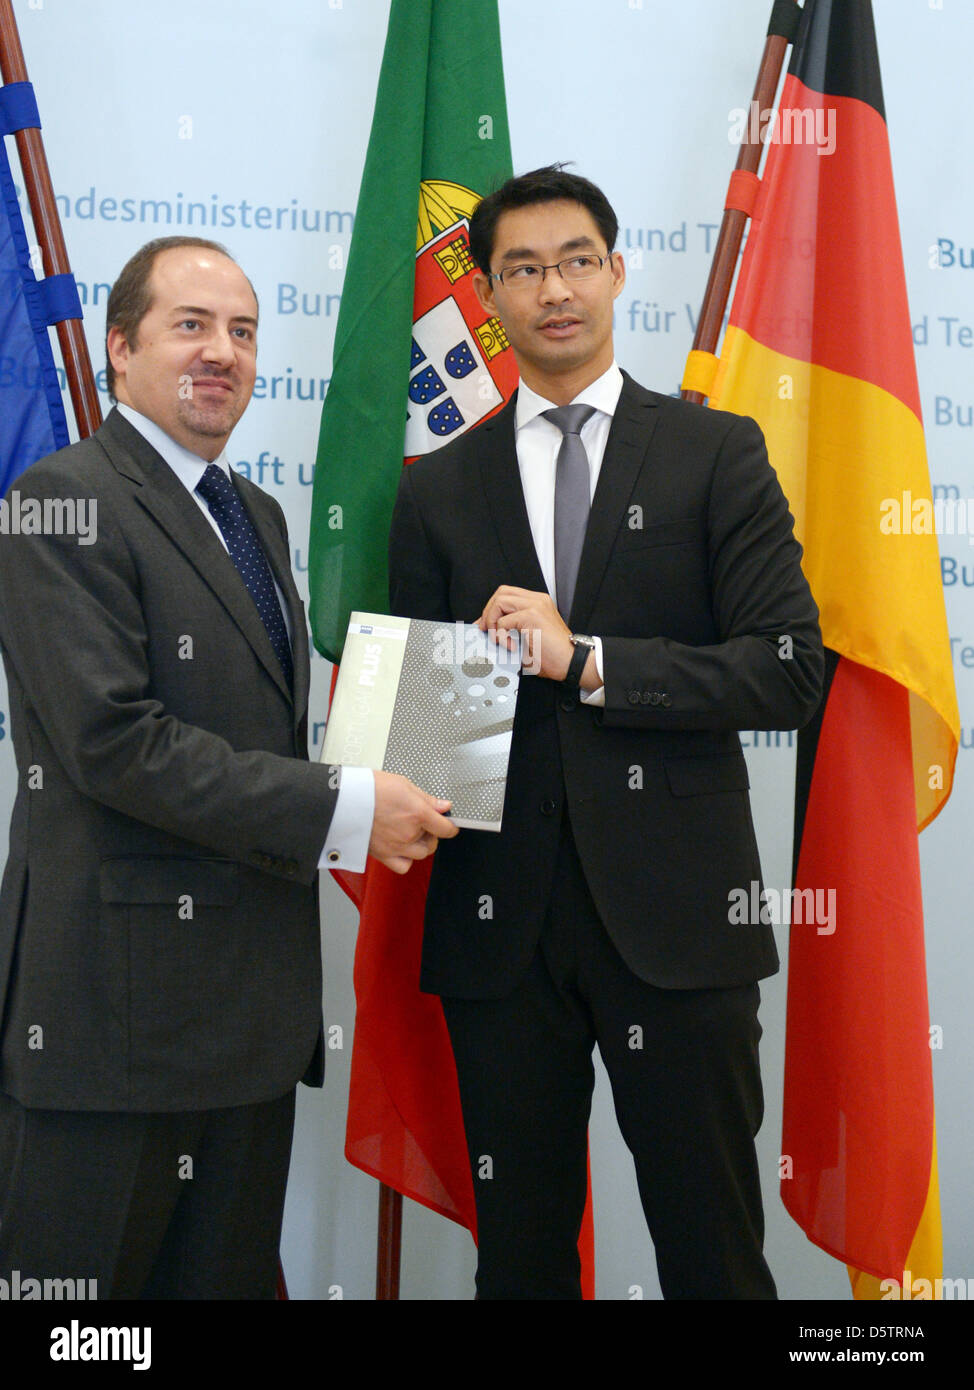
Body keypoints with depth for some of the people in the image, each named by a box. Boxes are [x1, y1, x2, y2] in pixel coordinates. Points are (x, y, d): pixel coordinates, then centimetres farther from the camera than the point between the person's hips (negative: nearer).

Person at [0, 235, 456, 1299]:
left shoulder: (256, 515, 17)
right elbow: (114, 740, -20)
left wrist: (366, 815, 3)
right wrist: (338, 812, -18)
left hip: (253, 1002, 8)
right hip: (117, 997, -8)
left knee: (231, 1274, 15)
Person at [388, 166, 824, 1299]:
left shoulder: (716, 454, 3)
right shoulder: (437, 491, 11)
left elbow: (788, 672, -5)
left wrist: (584, 661, -13)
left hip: (675, 912, -2)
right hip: (501, 923, 2)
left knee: (713, 1249, 6)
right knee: (518, 1250, 12)